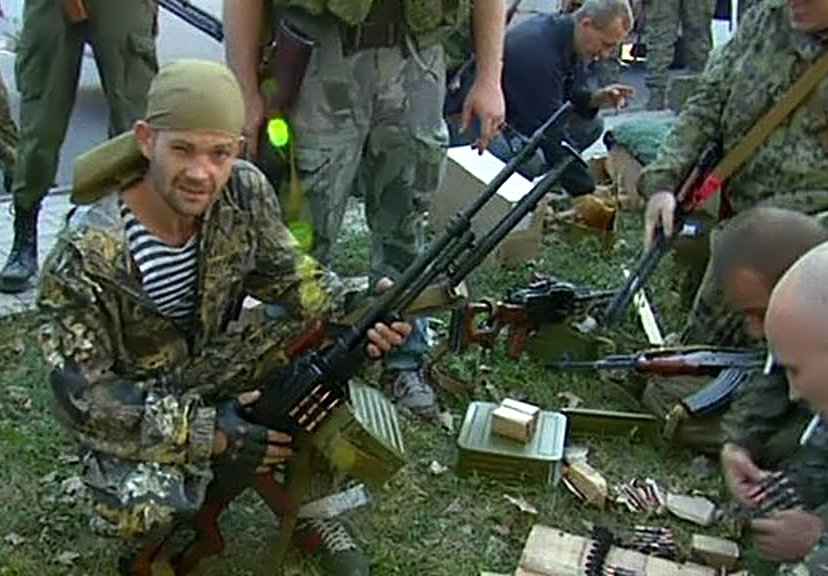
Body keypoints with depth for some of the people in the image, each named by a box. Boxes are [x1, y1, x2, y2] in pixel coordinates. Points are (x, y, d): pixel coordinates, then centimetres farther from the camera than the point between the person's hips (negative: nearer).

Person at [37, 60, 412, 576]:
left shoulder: (245, 192, -17)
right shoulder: (87, 254, -30)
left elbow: (287, 274, -2)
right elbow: (81, 395, -25)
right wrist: (205, 432, -31)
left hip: (212, 365, 5)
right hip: (128, 399, -4)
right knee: (146, 507, -34)